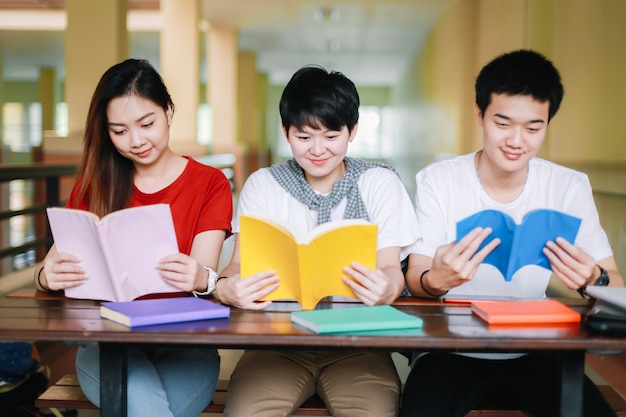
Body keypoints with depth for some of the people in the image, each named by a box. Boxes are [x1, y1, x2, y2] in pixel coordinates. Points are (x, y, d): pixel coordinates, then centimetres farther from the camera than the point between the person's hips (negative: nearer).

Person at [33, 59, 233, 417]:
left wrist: (200, 279, -32)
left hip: (184, 342, -1)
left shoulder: (210, 184, 4)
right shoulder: (94, 186, 11)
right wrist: (48, 276, -23)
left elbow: (203, 273, -8)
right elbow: (57, 263, 2)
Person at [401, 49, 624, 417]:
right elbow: (415, 279, -10)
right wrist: (435, 281, -36)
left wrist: (595, 280, -28)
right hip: (452, 349, -2)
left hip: (533, 350, 3)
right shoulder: (437, 181, -7)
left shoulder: (570, 187, -2)